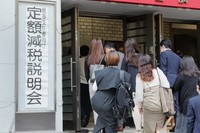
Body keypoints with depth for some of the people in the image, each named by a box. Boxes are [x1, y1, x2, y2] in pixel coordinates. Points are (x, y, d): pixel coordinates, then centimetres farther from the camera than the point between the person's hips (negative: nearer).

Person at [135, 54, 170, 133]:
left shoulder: (139, 76, -3)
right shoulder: (158, 72, -2)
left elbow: (139, 93, -4)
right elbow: (166, 87, -3)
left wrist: (140, 106, 9)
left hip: (148, 106, 0)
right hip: (161, 105, 1)